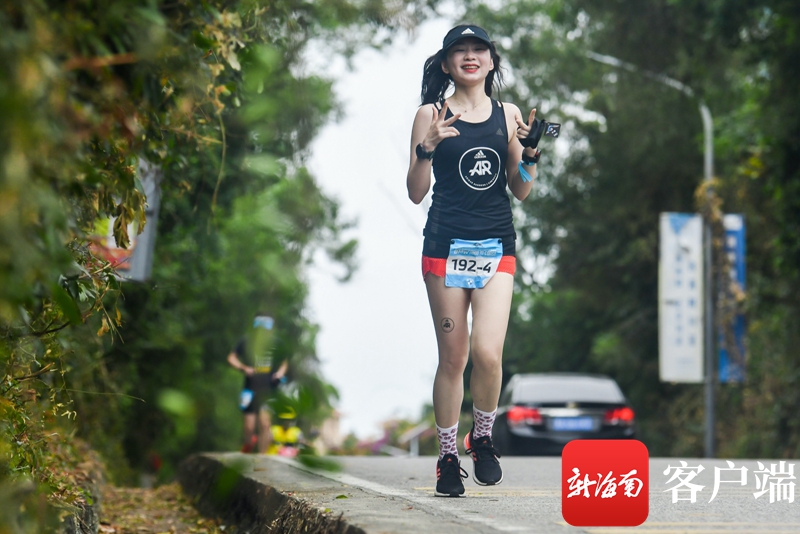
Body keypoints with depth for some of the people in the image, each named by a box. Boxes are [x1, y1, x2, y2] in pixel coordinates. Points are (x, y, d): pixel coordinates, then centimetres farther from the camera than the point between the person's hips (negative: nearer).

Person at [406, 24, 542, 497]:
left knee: (487, 352, -14)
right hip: (446, 245, -1)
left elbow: (521, 191, 12)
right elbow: (416, 193, 0)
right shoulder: (432, 116, 2)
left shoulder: (508, 115, 9)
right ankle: (448, 456, 18)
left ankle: (483, 438, 12)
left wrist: (530, 154, -6)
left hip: (497, 246, 1)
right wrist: (427, 150, -16)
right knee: (453, 357, 3)